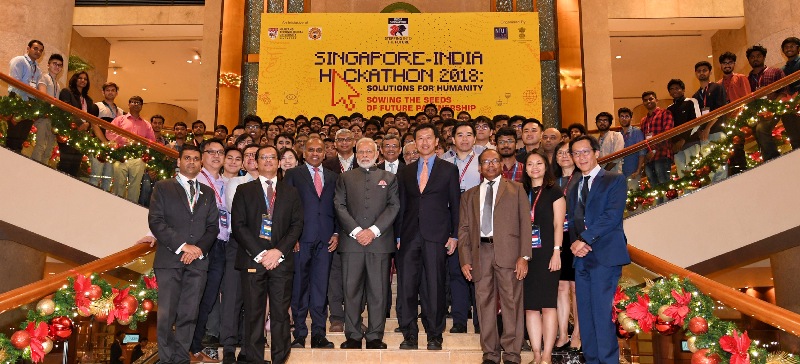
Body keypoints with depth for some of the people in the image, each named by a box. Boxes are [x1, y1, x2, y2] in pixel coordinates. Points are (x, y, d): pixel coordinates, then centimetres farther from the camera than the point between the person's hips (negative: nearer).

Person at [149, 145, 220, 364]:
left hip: (198, 261, 3)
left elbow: (213, 226, 12)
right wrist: (182, 246, -12)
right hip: (169, 260, -3)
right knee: (166, 316, -5)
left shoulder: (207, 193, 18)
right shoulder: (163, 188, 7)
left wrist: (199, 248, -6)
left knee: (188, 316, 3)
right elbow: (155, 221, -4)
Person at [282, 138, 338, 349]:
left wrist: (336, 233, 3)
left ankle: (319, 335, 9)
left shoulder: (332, 177, 17)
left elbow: (337, 207, 15)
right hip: (302, 238, -2)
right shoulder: (293, 174, 8)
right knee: (299, 286, 1)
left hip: (325, 239, 2)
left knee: (321, 287, 3)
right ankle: (299, 335, 9)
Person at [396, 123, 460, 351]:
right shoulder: (405, 172, 15)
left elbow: (455, 205, 5)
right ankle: (409, 335, 10)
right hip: (409, 236, 3)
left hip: (436, 236, -2)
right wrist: (398, 236, 6)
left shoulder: (449, 170, 8)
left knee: (435, 287, 1)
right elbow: (401, 206, 13)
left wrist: (454, 236, -1)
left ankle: (435, 336, 12)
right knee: (406, 286, 0)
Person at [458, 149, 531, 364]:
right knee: (485, 304, 3)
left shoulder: (516, 189, 12)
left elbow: (525, 223, 4)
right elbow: (463, 229, 14)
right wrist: (465, 260, 2)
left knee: (511, 302, -3)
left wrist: (524, 256, -6)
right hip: (480, 252, 2)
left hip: (508, 251, -2)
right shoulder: (469, 196, 19)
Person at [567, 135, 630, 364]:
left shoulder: (614, 181, 2)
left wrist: (585, 239, -13)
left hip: (605, 255, -6)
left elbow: (612, 216, -10)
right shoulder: (574, 190, 22)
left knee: (602, 313, -12)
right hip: (581, 257, 6)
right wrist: (575, 243, -3)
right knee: (585, 314, 6)